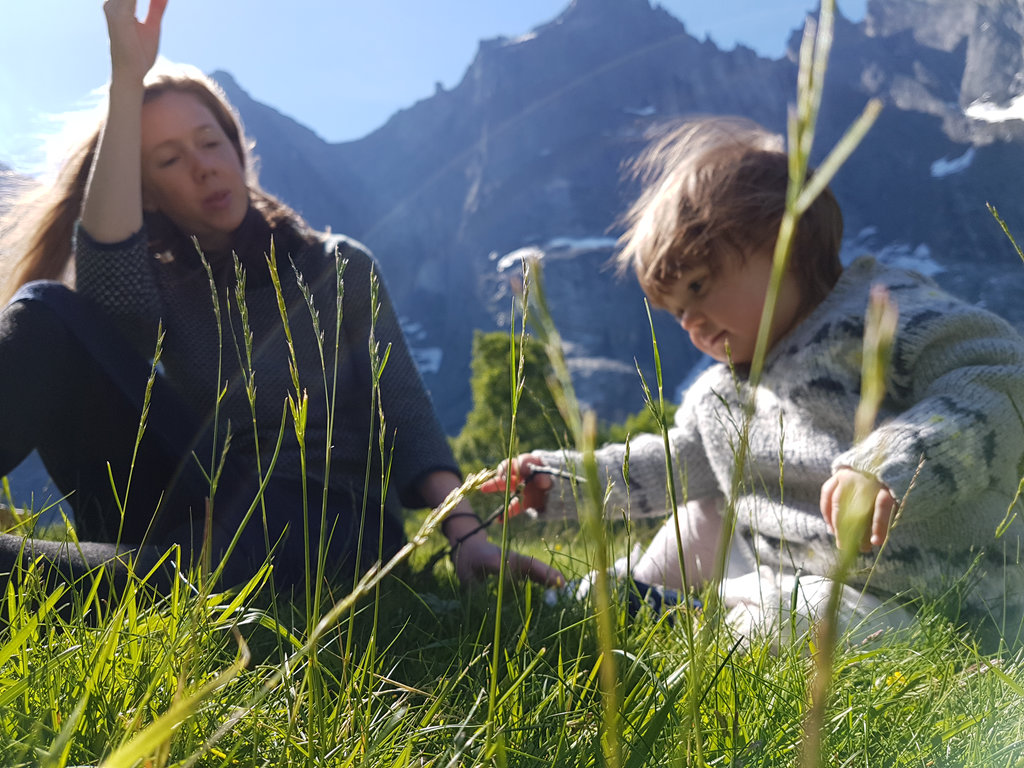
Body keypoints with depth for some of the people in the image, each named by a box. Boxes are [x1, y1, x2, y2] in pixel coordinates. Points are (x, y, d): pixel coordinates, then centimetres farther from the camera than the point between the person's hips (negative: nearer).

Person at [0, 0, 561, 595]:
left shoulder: (341, 271, 8)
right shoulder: (151, 288, 10)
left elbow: (404, 416, 0)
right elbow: (104, 268, -17)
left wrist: (466, 532, -17)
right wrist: (128, 75, -22)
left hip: (325, 520, -1)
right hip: (194, 512, 2)